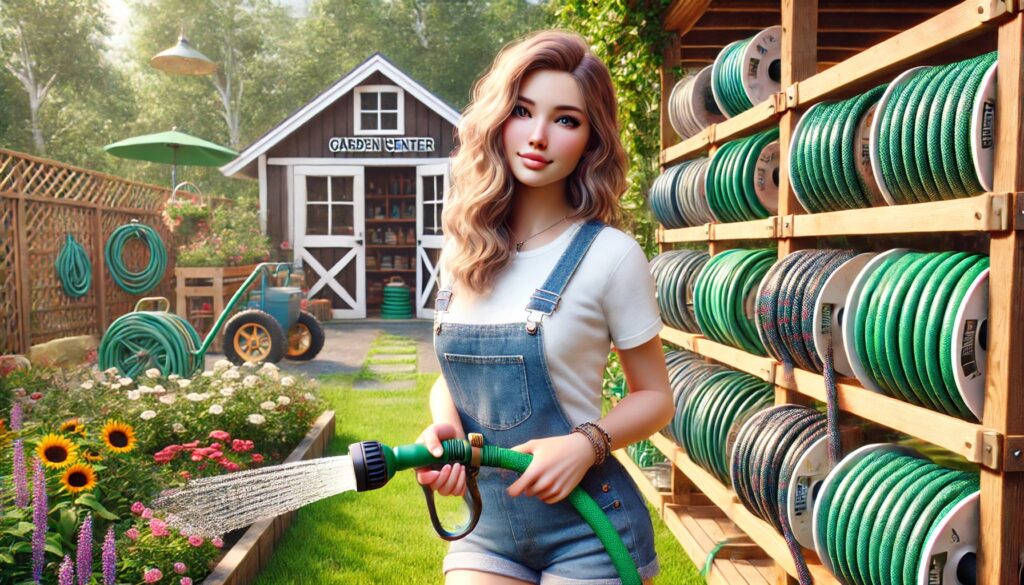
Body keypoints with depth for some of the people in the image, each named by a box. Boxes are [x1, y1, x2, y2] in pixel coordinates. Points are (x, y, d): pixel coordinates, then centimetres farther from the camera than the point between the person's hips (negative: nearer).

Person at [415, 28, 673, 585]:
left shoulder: (609, 255, -14)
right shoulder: (462, 253, -2)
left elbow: (654, 396, -4)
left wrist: (586, 443, -21)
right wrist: (444, 423, -10)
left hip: (587, 529, -3)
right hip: (485, 524, 4)